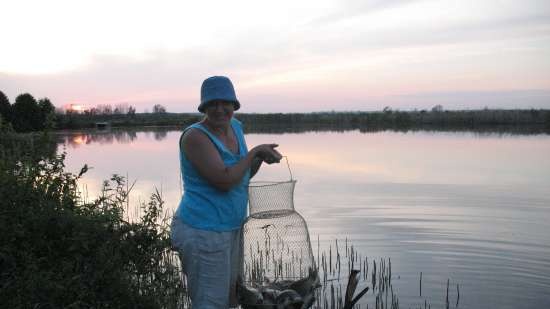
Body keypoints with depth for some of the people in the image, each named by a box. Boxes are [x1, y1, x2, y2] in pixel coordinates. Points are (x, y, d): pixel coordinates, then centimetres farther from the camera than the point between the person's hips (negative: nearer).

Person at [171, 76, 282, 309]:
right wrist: (255, 151, -16)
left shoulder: (234, 127, 6)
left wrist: (261, 157, -5)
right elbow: (225, 181, -28)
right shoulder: (195, 136, -19)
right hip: (203, 233, -9)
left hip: (230, 228, 9)